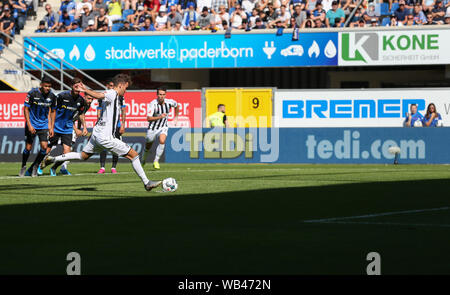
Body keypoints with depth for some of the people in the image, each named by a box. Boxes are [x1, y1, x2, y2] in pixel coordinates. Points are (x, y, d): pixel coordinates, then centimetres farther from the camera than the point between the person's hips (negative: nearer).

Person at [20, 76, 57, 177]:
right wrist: (29, 125, -15)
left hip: (44, 125, 2)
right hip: (31, 124, -2)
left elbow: (53, 111, 9)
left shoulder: (52, 96, -5)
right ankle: (23, 167, 22)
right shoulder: (32, 93, -15)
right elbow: (26, 109, -8)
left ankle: (35, 166, 11)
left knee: (44, 147, -10)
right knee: (28, 148, -2)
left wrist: (52, 127, 6)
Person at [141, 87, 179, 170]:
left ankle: (156, 161, -14)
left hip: (163, 127, 2)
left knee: (162, 141, -26)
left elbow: (176, 106, 15)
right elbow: (148, 118, -27)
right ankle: (144, 158, 46)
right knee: (148, 146, 12)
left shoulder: (169, 102, -11)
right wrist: (159, 117, -37)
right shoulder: (153, 104, -22)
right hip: (153, 128, -1)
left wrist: (176, 117, 15)